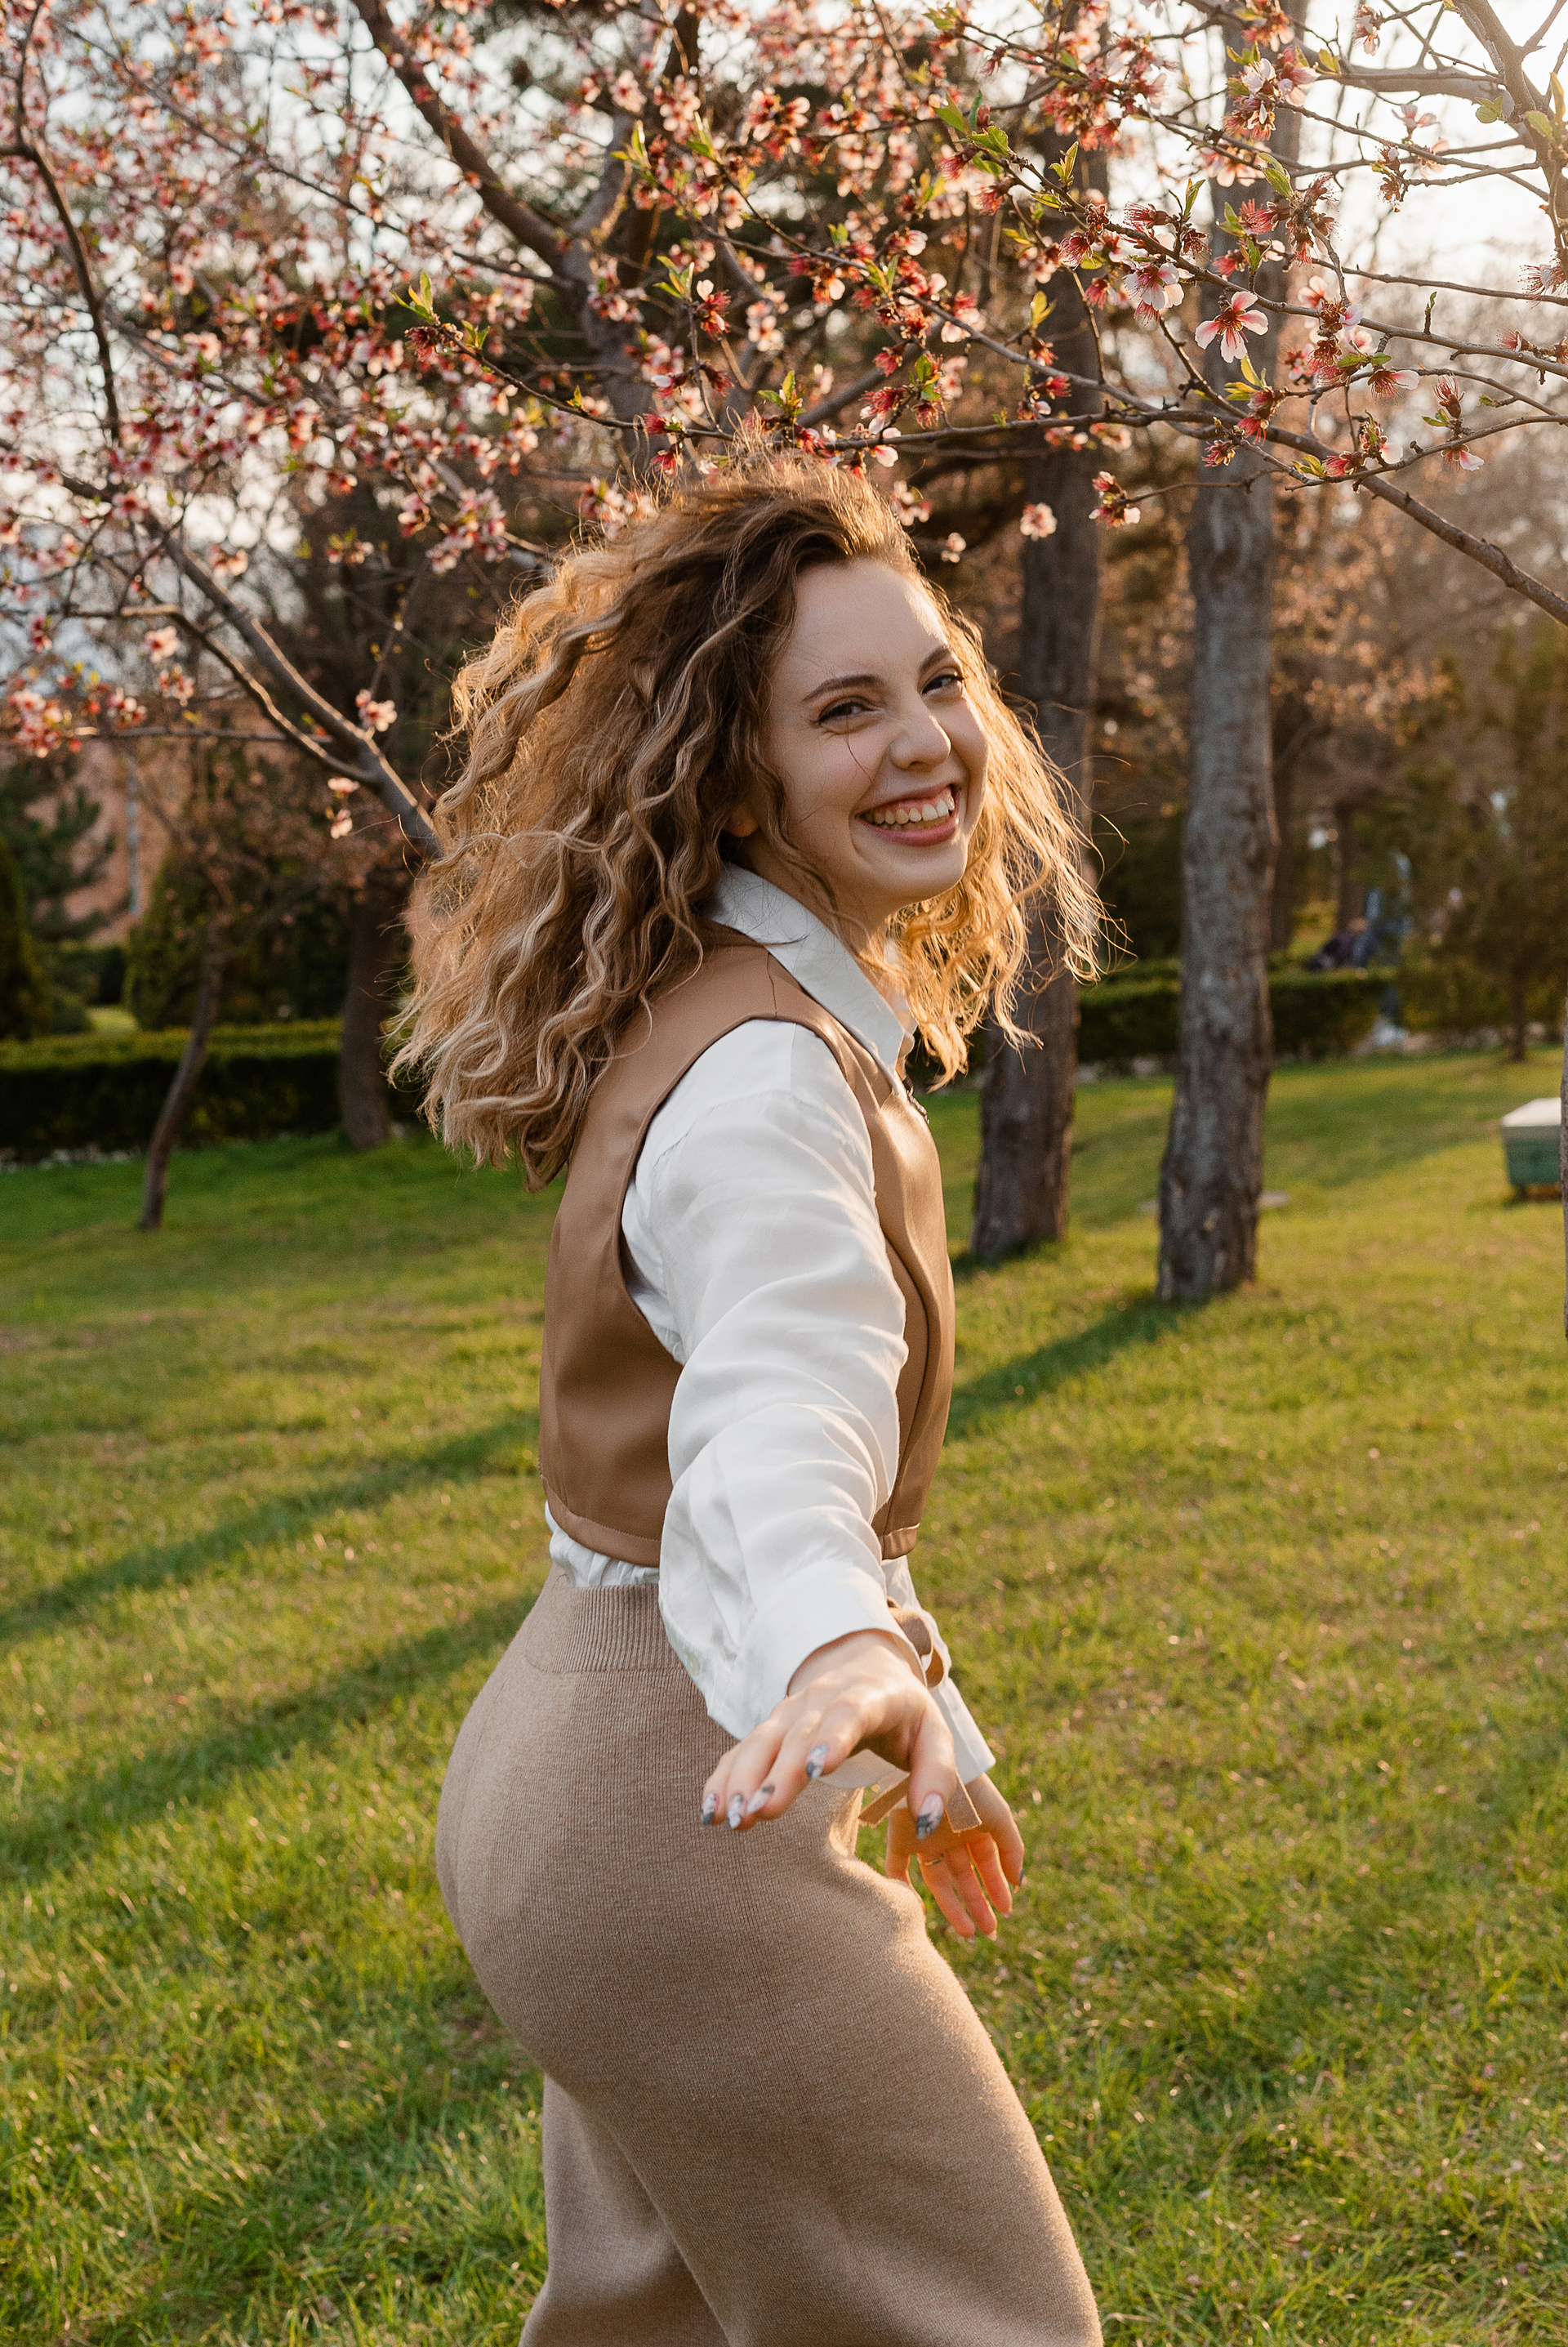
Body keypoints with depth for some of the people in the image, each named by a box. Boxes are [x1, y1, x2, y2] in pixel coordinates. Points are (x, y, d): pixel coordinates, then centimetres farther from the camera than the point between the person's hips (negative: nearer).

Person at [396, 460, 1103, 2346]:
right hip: (679, 1804, -10)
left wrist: (921, 1740, 27)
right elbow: (781, 1411, -41)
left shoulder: (791, 1022, 10)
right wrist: (850, 1661, -61)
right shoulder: (764, 1073, -21)